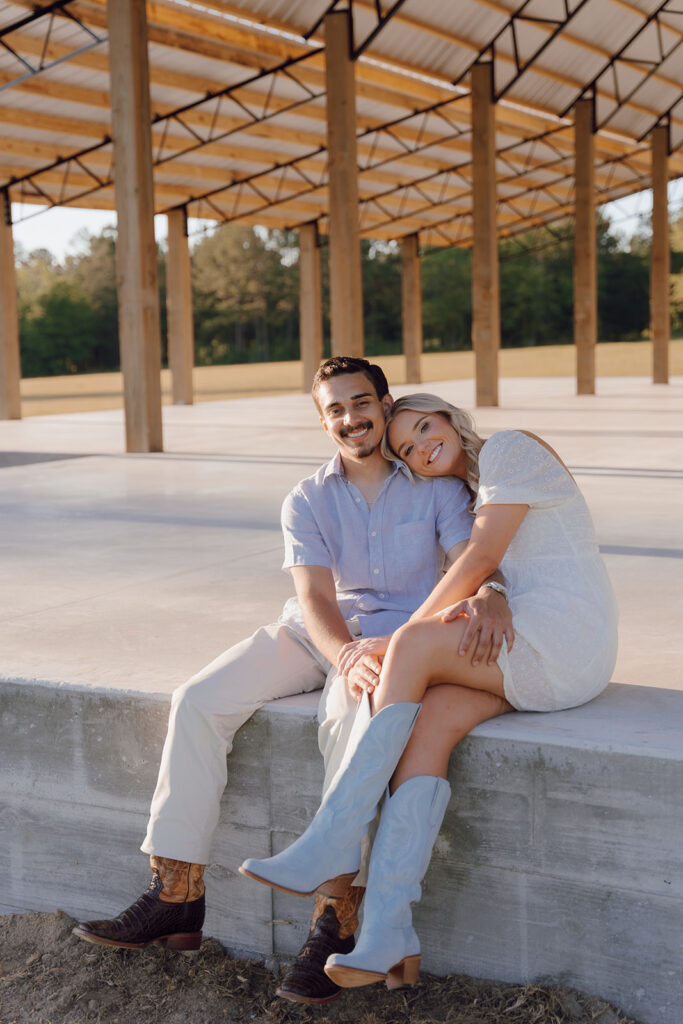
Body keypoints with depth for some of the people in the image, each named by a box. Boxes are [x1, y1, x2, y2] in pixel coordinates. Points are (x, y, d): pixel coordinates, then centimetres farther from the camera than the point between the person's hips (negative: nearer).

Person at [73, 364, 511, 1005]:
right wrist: (347, 658, -29)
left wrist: (490, 595, -37)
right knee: (198, 702, -19)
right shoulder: (307, 501, 8)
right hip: (319, 633, 4)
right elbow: (315, 598, -7)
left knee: (347, 719, -37)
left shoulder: (433, 485, 4)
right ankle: (176, 896, -15)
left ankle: (337, 925, -34)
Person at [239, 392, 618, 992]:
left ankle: (330, 847, -22)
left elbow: (482, 557, -11)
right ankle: (389, 938, -31)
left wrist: (407, 634, -8)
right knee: (427, 723, -20)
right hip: (528, 660, 7)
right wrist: (455, 613, -8)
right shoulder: (478, 499, 26)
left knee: (412, 647, -24)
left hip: (566, 636, -7)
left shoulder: (510, 449, -1)